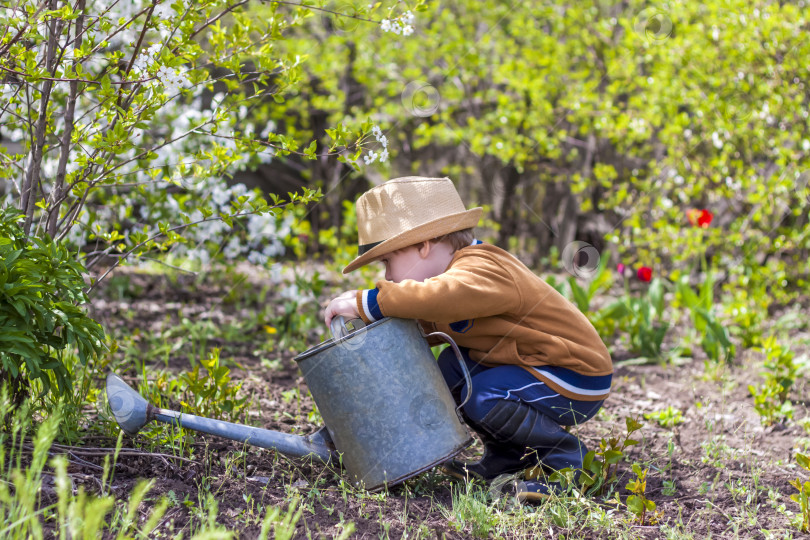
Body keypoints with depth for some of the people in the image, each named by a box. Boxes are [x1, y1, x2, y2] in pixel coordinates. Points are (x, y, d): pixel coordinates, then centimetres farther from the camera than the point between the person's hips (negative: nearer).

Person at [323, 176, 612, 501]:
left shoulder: (480, 270, -26)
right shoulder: (455, 274, 7)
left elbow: (444, 297, -48)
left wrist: (366, 303, -42)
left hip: (577, 378, -10)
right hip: (536, 364, 10)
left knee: (485, 397, -25)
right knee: (451, 366, 3)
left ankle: (565, 457, -5)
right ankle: (509, 456, 12)